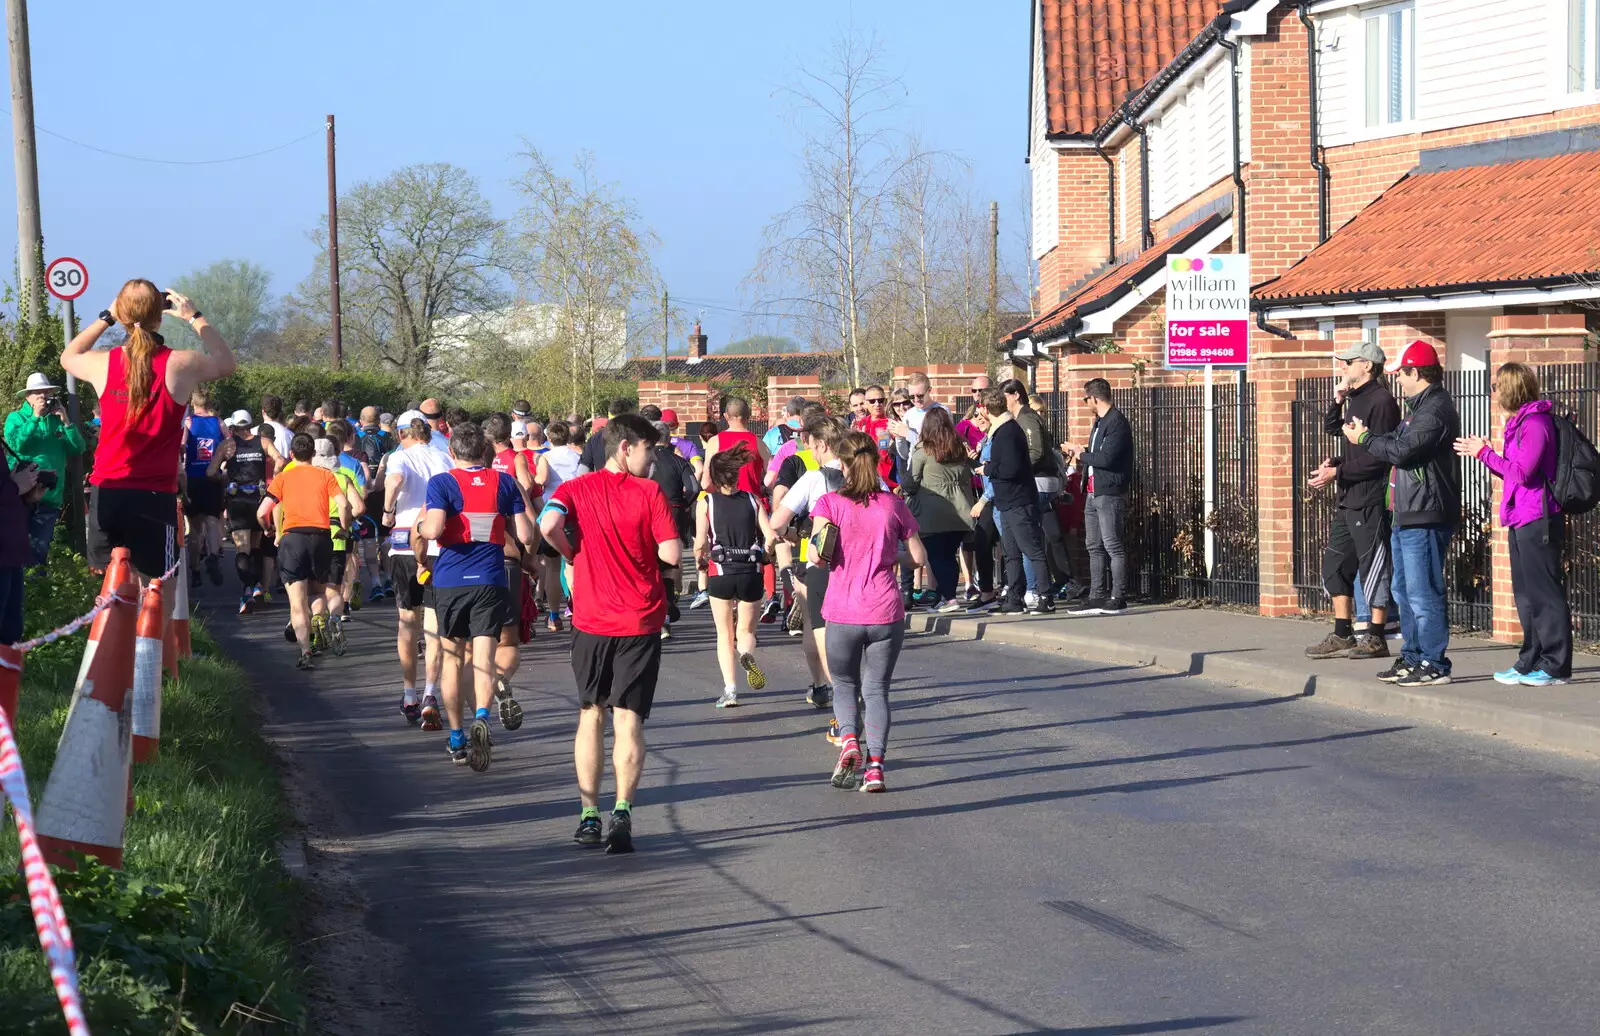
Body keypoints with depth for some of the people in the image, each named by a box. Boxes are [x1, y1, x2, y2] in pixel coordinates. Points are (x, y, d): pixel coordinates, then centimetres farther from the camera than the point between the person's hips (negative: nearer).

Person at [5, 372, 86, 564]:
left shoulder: (58, 419, 13)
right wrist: (35, 418, -14)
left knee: (39, 549, 4)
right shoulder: (16, 418, 5)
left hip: (50, 496, 3)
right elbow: (15, 444, -13)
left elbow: (78, 448, 5)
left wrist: (65, 422, -5)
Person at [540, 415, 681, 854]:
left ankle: (588, 816, 14)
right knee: (629, 719, -1)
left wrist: (574, 554, 1)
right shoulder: (649, 493, -6)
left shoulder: (576, 489, 0)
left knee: (591, 715, 14)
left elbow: (548, 525, -18)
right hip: (640, 621, -2)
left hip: (591, 620, 2)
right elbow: (672, 554, -11)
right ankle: (622, 811, -17)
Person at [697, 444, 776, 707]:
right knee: (746, 630, 16)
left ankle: (729, 690, 4)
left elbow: (700, 543, -10)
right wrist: (764, 556, 13)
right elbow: (770, 535, -5)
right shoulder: (753, 500, 2)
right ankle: (747, 654, -20)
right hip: (751, 573, 1)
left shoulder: (706, 502, -3)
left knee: (725, 634, 13)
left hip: (720, 573, -1)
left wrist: (700, 559, 10)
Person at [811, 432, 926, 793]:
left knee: (844, 683, 17)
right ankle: (875, 763, -6)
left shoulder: (830, 503, -3)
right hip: (886, 612, 1)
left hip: (843, 614, -1)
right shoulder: (893, 505, 4)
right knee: (877, 688, 10)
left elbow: (819, 555, -15)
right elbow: (919, 557, 7)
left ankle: (849, 740, -10)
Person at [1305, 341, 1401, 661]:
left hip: (1370, 500, -10)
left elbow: (1378, 458, -19)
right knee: (1335, 565, 13)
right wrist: (1338, 399, 10)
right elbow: (1331, 428, 25)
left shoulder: (1381, 401, -14)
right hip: (1348, 499, 10)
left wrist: (1336, 472, -17)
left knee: (1373, 568, -3)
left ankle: (1375, 639, 4)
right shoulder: (1355, 399, 15)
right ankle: (1342, 636, 19)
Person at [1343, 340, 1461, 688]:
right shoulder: (1420, 406, 20)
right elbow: (1398, 442, 21)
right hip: (1407, 516, 11)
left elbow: (1403, 450, -21)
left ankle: (1433, 665, -7)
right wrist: (1365, 435, 8)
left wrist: (1365, 438, -7)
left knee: (1423, 594, -9)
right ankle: (1412, 658, 24)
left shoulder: (1436, 409, -15)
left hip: (1425, 518, -11)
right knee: (1404, 591, 17)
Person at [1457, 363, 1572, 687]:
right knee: (1525, 596, 13)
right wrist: (1482, 452, 13)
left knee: (1544, 593, -7)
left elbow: (1521, 472, -20)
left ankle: (1555, 666, -3)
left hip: (1538, 520, -10)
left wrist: (1485, 453, -11)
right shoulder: (1520, 423, 17)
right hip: (1520, 520, 10)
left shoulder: (1535, 423, -13)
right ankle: (1531, 663, 20)